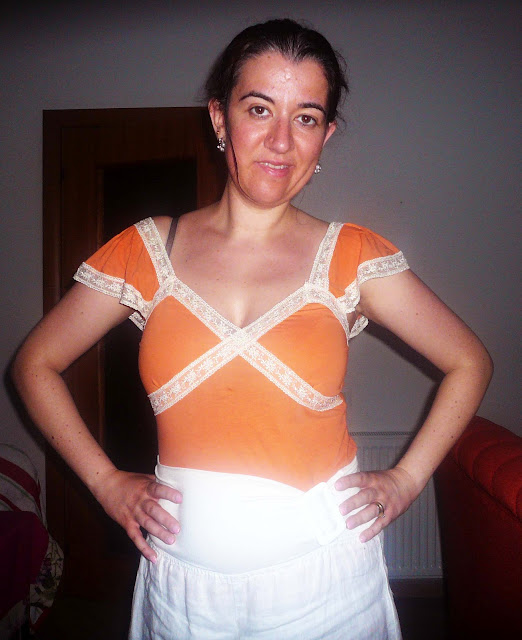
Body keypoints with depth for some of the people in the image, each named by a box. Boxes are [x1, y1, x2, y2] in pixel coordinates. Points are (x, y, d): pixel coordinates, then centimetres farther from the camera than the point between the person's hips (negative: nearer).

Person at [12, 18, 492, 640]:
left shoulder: (351, 256, -6)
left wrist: (406, 478, -2)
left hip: (323, 578, 0)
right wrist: (106, 482, 0)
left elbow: (469, 362, 3)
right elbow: (34, 364, 5)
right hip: (185, 582, 1)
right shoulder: (145, 251, -4)